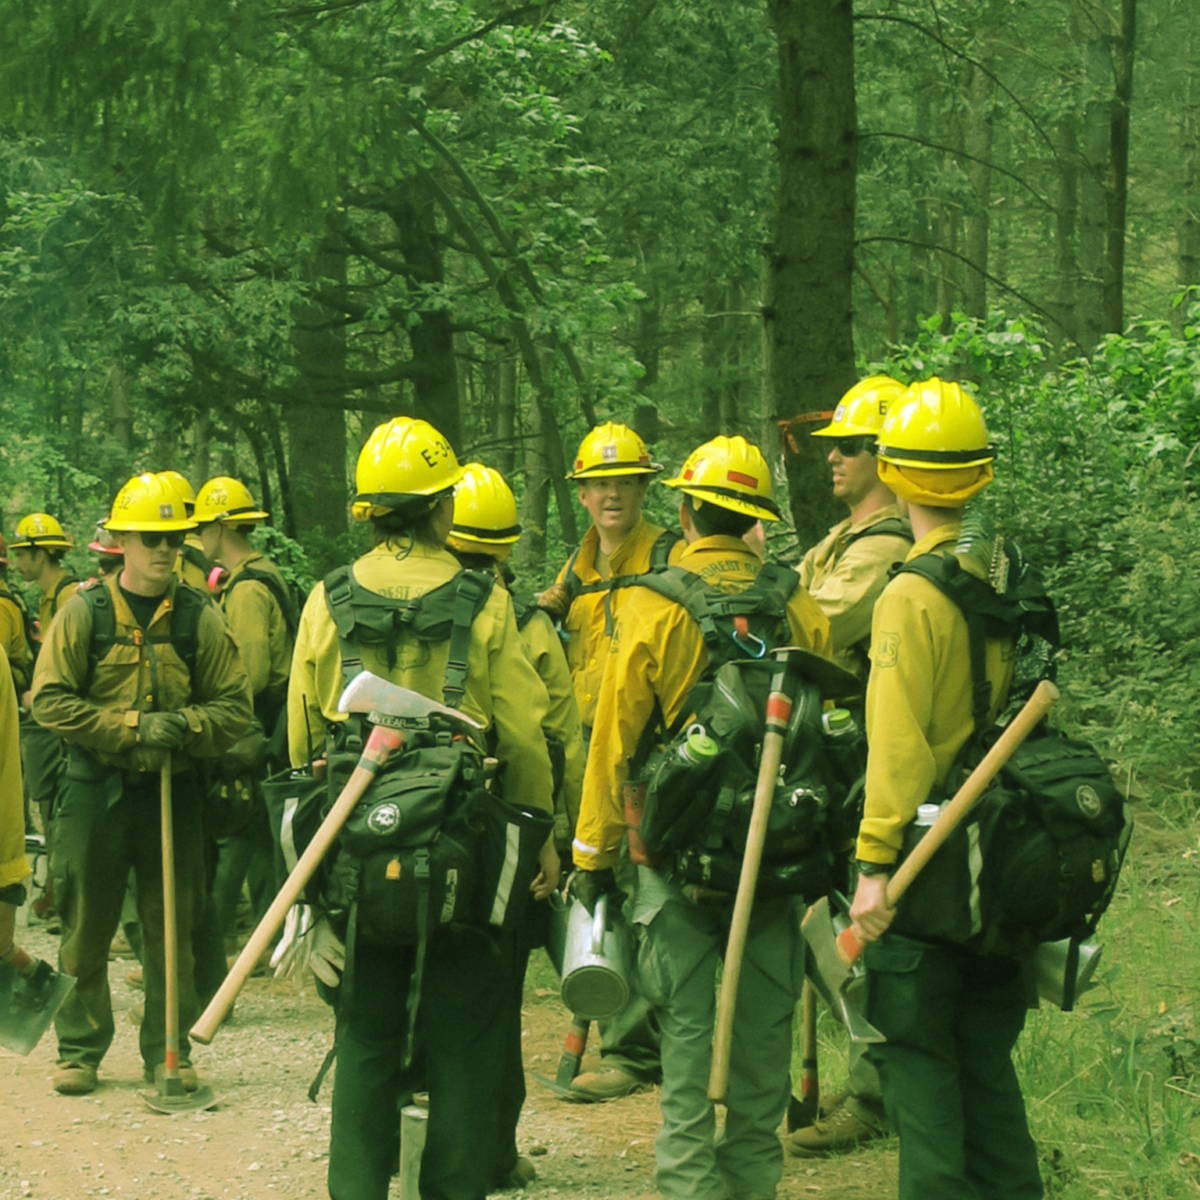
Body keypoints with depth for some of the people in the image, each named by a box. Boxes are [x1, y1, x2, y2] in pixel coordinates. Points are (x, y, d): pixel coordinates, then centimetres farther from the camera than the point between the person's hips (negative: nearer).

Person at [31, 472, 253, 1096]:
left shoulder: (199, 617, 4)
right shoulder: (85, 610, -1)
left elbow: (233, 708, 5)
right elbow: (49, 700, -7)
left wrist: (183, 726, -15)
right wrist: (132, 726, -14)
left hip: (173, 789, 1)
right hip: (96, 788, -1)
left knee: (172, 928, 6)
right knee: (86, 927, 4)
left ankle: (169, 1051, 15)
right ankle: (79, 1050, 15)